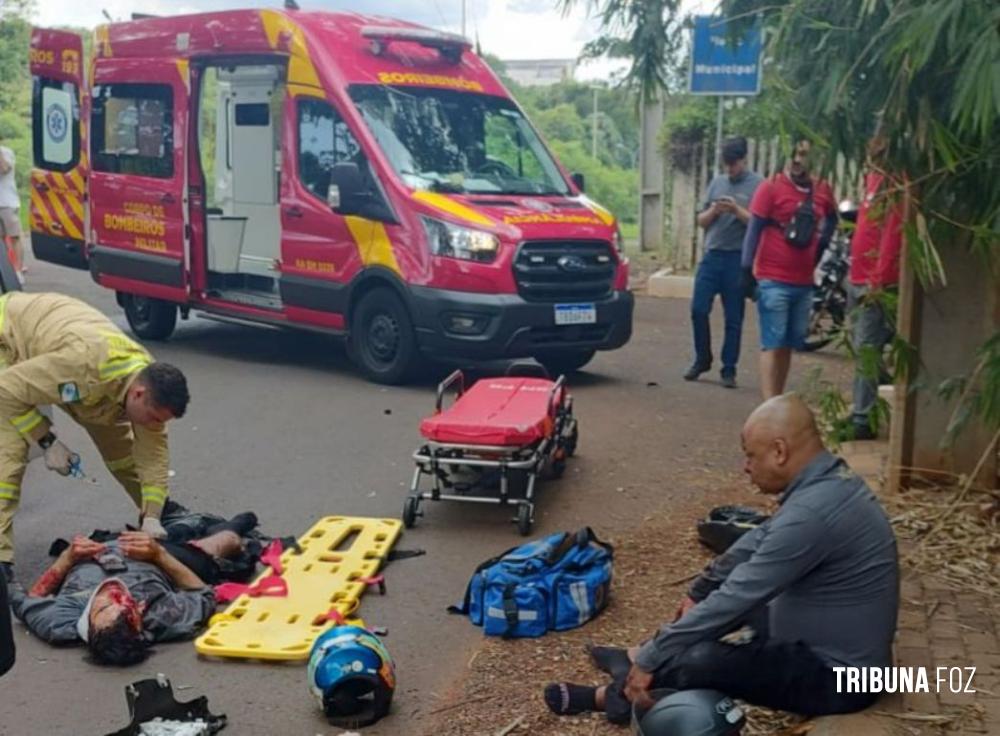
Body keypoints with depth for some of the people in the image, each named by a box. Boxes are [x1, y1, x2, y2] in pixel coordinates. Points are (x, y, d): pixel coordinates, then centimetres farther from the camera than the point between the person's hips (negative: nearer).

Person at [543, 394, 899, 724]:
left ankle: (618, 697, 6)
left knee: (697, 661, -21)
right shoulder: (826, 481, 2)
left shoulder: (812, 512, -30)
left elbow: (736, 599, -26)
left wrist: (651, 661, -18)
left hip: (838, 674, -10)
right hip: (833, 645, 10)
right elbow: (759, 540, 17)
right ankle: (638, 660, 21)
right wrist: (699, 592, 22)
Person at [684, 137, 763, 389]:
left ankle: (729, 370, 9)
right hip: (711, 255, 4)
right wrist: (713, 211, -6)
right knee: (698, 310, 0)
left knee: (733, 318, 2)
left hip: (738, 258, -4)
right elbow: (701, 221, 14)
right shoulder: (717, 182, 13)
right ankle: (702, 360, 18)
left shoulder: (757, 185, -1)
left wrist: (737, 210, -18)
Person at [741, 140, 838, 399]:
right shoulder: (771, 186, -7)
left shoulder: (822, 190, 6)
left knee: (789, 345, 11)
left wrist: (820, 246, 14)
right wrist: (747, 271, -12)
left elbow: (831, 220, 26)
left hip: (804, 282, 5)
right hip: (773, 280, -5)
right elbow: (754, 230, -7)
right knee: (772, 344, -7)